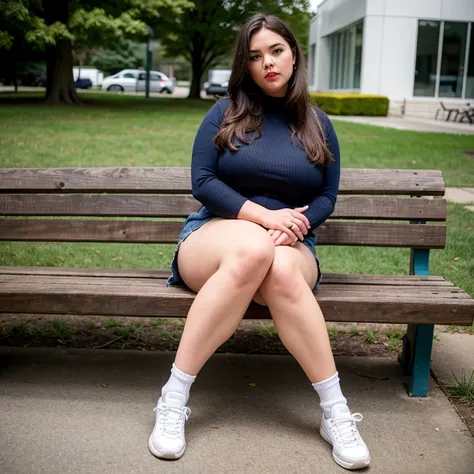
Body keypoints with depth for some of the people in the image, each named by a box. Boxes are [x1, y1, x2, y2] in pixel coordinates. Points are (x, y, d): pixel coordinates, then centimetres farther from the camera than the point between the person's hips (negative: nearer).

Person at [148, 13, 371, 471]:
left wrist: (295, 224, -12)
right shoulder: (225, 112, 7)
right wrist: (263, 215, -16)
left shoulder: (317, 124, 13)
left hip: (290, 244, 1)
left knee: (280, 268, -38)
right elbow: (202, 182, -2)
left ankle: (335, 413, -31)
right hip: (213, 235, -1)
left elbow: (327, 196, 10)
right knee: (252, 247, -39)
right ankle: (174, 398, -33)